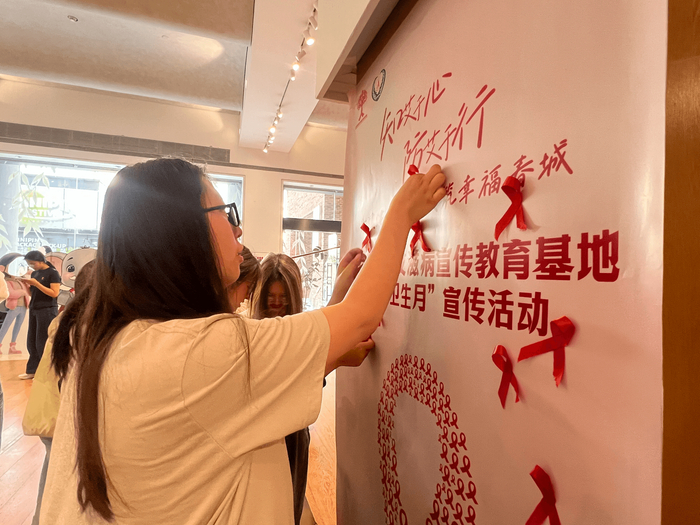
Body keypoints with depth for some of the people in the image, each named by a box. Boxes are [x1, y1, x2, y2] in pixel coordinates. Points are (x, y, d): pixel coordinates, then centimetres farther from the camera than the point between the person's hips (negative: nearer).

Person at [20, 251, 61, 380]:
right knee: (31, 342, 10)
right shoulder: (34, 273, 13)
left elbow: (55, 293, -15)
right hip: (34, 310, 7)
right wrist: (26, 284, 0)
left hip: (47, 310, -7)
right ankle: (32, 371, 19)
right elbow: (32, 293, 18)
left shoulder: (53, 273, -8)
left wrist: (36, 283, -18)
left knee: (43, 343, -3)